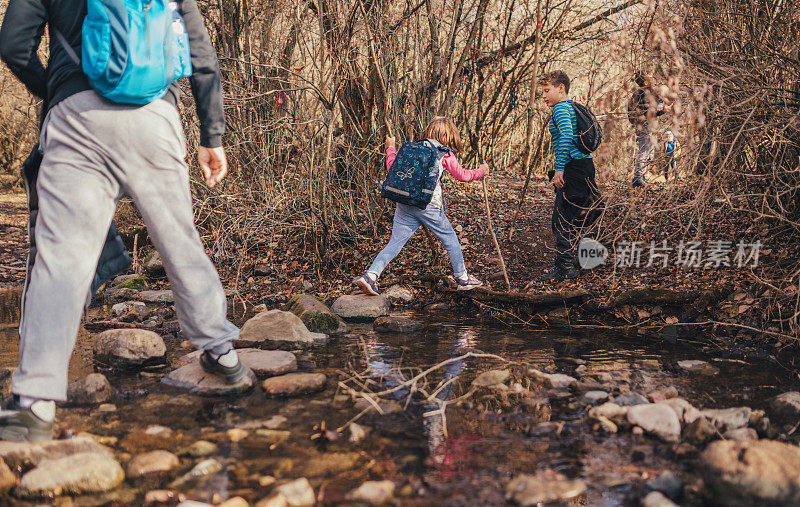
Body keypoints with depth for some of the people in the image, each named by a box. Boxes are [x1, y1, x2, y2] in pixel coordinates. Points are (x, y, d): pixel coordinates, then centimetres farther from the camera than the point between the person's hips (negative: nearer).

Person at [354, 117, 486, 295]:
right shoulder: (445, 154, 2)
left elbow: (393, 168, 18)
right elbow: (462, 175, 7)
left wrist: (390, 148, 34)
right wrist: (481, 171, 25)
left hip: (405, 203, 4)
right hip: (429, 205, -4)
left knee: (395, 243, 2)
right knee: (450, 239, 14)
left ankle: (370, 275, -13)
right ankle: (462, 278, 25)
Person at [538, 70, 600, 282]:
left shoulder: (561, 108, -10)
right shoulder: (573, 107, 20)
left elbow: (566, 135, -27)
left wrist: (559, 168, -26)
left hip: (573, 167, -10)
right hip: (584, 164, 10)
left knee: (562, 219, -6)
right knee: (573, 218, 17)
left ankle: (564, 266, -3)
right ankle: (577, 259, 25)